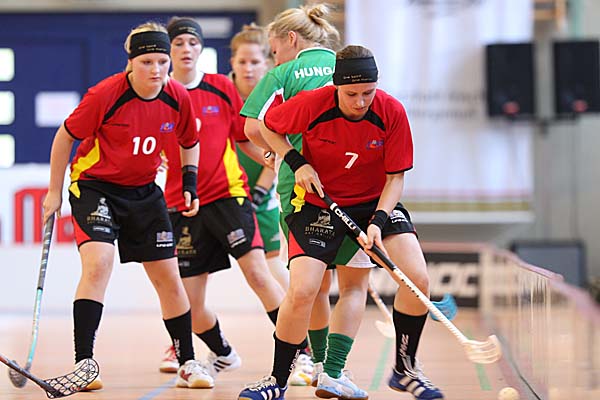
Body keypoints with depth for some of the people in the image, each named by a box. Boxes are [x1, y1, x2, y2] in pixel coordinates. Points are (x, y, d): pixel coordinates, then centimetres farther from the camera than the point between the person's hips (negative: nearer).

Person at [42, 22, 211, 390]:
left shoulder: (178, 98, -8)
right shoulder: (104, 96, -22)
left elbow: (189, 143, 13)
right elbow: (65, 136, -8)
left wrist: (190, 183, 0)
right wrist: (55, 191, -3)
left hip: (144, 191, 5)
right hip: (94, 186, -5)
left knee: (169, 277, 4)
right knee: (98, 263, -25)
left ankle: (188, 363, 18)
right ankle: (84, 363, -22)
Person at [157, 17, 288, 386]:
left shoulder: (221, 88, 4)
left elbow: (246, 138, 11)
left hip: (228, 193, -1)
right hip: (182, 204, 1)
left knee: (258, 272, -20)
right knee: (191, 304, 2)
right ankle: (224, 355, 30)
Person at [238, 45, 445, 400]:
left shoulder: (393, 112, -17)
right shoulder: (310, 105, -21)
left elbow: (396, 176, -9)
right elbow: (268, 126, -1)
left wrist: (379, 221, -23)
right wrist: (297, 163, -15)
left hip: (376, 201, 2)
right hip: (319, 204, -2)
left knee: (418, 278, -16)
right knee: (302, 291, -18)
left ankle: (405, 369, 6)